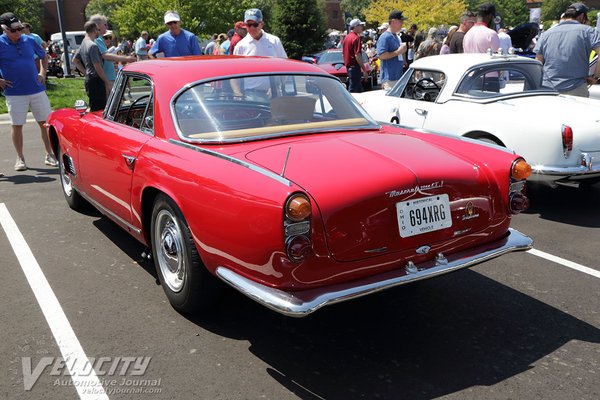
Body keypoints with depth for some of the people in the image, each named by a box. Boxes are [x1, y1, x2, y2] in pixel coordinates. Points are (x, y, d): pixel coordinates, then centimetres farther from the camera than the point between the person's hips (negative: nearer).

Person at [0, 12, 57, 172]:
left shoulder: (29, 40, 6)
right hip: (14, 93, -3)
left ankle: (49, 155, 15)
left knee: (46, 122, 4)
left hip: (37, 89, 3)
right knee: (16, 126, 4)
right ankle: (20, 158, 15)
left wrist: (42, 73, 7)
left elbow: (43, 56, 21)